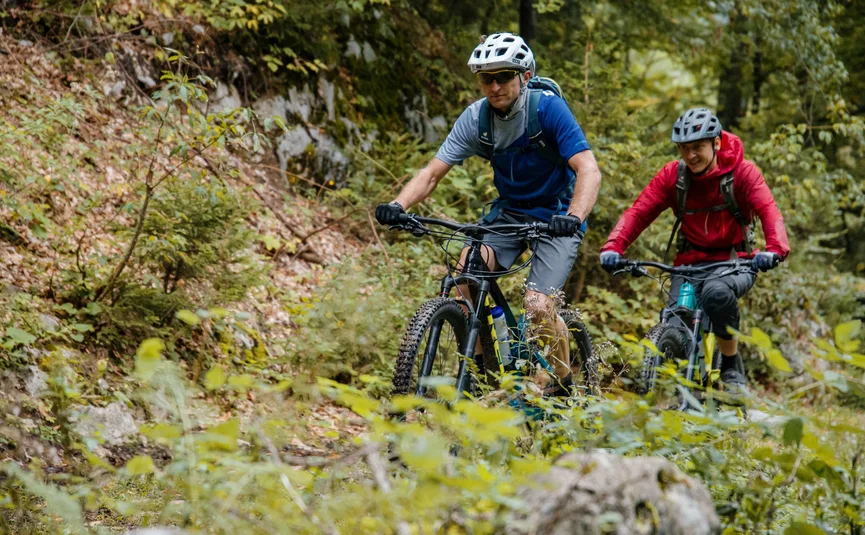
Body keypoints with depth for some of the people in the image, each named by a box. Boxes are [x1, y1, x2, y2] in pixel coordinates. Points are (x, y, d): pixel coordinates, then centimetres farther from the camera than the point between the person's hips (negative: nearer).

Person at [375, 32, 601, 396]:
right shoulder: (475, 118, -9)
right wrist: (398, 206, -28)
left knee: (537, 304, -20)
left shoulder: (548, 109, -21)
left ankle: (564, 383, 6)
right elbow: (432, 172, -9)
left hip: (556, 216, -4)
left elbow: (588, 169, -29)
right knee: (468, 269, -25)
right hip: (509, 211, 4)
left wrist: (573, 217, -47)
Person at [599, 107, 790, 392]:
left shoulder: (742, 172, -9)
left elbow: (769, 211, -22)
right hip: (691, 263, 2)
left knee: (716, 291, -37)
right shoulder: (673, 174, -3)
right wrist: (613, 247, -29)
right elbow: (639, 211, -11)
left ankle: (731, 367, -15)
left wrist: (775, 249, -43)